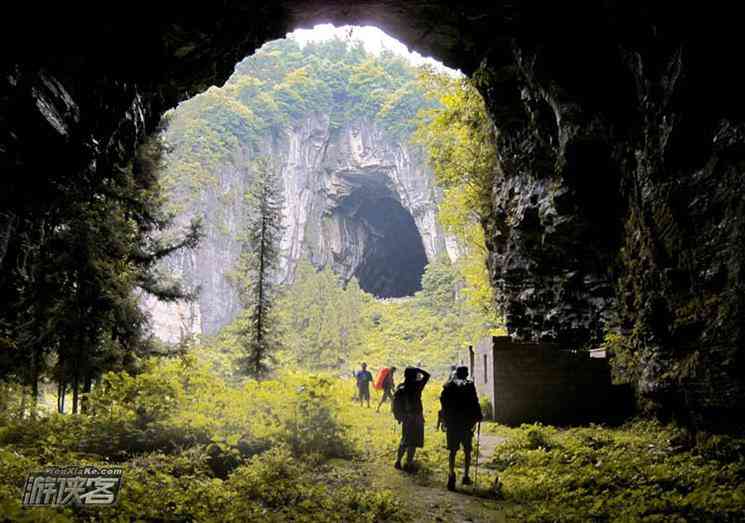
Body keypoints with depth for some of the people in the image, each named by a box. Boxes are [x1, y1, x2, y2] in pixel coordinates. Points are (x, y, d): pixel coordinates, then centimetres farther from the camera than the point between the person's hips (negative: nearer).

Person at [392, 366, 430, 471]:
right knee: (413, 441, 5)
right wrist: (417, 369, -6)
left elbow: (396, 403, 3)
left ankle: (398, 460, 22)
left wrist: (399, 416, 13)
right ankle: (409, 463, 9)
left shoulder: (400, 388, -2)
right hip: (415, 417, -6)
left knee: (405, 440, 20)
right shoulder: (416, 386, -17)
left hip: (405, 418, 6)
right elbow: (427, 375, -8)